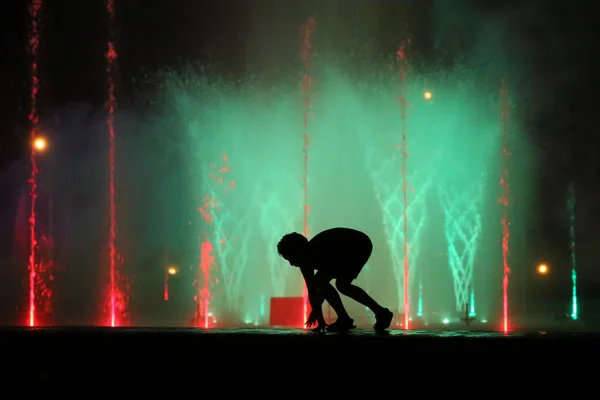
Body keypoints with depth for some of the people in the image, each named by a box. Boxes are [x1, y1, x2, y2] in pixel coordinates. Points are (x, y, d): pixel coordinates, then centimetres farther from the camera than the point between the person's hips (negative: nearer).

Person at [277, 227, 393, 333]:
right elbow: (312, 290, -2)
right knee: (319, 282, -3)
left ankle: (382, 313, -18)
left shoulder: (319, 251, -34)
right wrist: (320, 320, -3)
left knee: (342, 284, -23)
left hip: (360, 245, -9)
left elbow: (325, 284, -34)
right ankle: (344, 319, -1)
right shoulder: (305, 261, -7)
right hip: (345, 251, 9)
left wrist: (316, 309, -32)